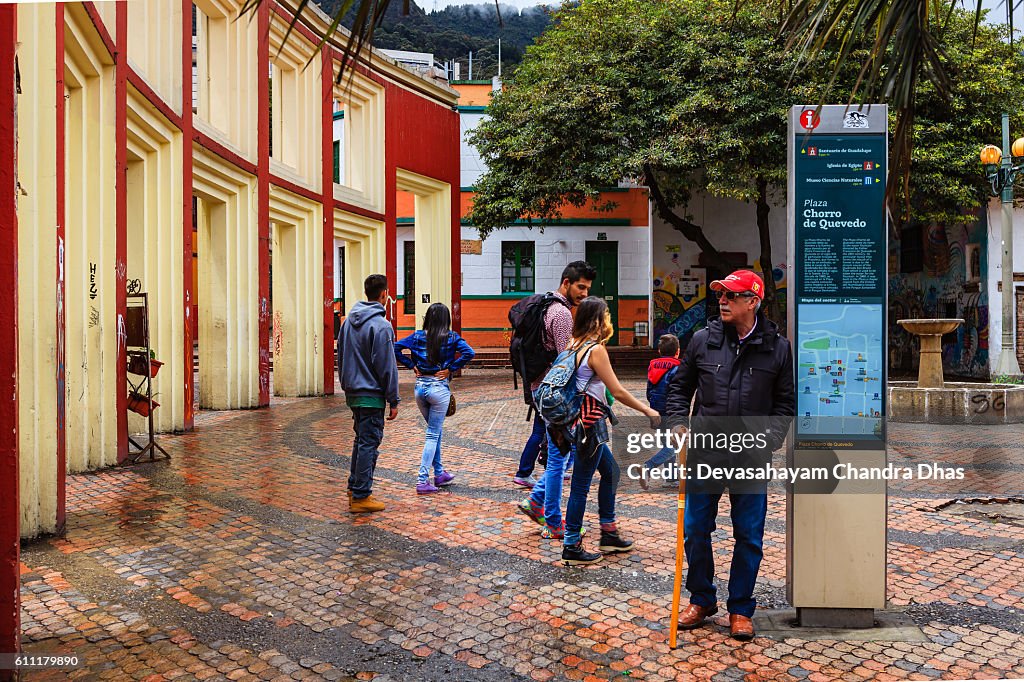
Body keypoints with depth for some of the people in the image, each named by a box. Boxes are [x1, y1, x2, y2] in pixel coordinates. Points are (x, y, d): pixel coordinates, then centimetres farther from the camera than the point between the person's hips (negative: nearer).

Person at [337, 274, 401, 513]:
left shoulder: (348, 321, 10)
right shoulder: (381, 325, -16)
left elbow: (341, 358, 16)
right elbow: (387, 367, -15)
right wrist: (393, 400, -9)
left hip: (352, 392, 8)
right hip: (372, 395, -8)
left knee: (361, 441, 19)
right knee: (368, 444, -1)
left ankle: (355, 487, 26)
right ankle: (360, 497, 4)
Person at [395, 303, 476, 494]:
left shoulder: (418, 336, 3)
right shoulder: (451, 338, -6)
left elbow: (396, 348, -3)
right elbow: (469, 353, -18)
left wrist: (412, 366, 2)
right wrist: (450, 369, -10)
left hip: (420, 387, 4)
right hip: (439, 388, -4)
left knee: (435, 431, 20)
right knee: (433, 435, 2)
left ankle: (439, 474, 30)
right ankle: (422, 481, -3)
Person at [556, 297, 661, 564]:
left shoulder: (574, 345, 8)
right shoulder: (596, 349, -17)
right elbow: (618, 392, -14)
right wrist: (648, 411, -4)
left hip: (581, 420, 9)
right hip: (589, 423, -9)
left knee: (611, 471, 21)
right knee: (581, 484, 0)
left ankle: (608, 533, 31)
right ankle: (571, 547, 11)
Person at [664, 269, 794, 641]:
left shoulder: (777, 347, -1)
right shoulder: (702, 340, 0)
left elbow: (785, 403, 6)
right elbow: (679, 387, 11)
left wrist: (770, 438, -7)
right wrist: (678, 423, -3)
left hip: (751, 459, -1)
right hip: (704, 455, 1)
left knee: (749, 537, 8)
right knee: (695, 531, 9)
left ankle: (741, 609, 26)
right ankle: (701, 599, 30)